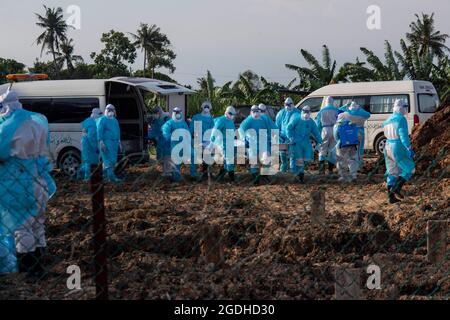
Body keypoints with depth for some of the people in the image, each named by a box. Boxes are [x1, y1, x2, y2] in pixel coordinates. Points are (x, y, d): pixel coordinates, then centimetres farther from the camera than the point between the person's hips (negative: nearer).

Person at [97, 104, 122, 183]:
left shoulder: (115, 120, 20)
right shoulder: (102, 120, -4)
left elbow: (118, 132, 26)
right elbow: (99, 131, -11)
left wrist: (119, 142, 23)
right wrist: (101, 142, -20)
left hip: (114, 143, 8)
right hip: (106, 143, -8)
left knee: (113, 160, 8)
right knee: (109, 160, -13)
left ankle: (106, 175, 17)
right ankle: (112, 176, -18)